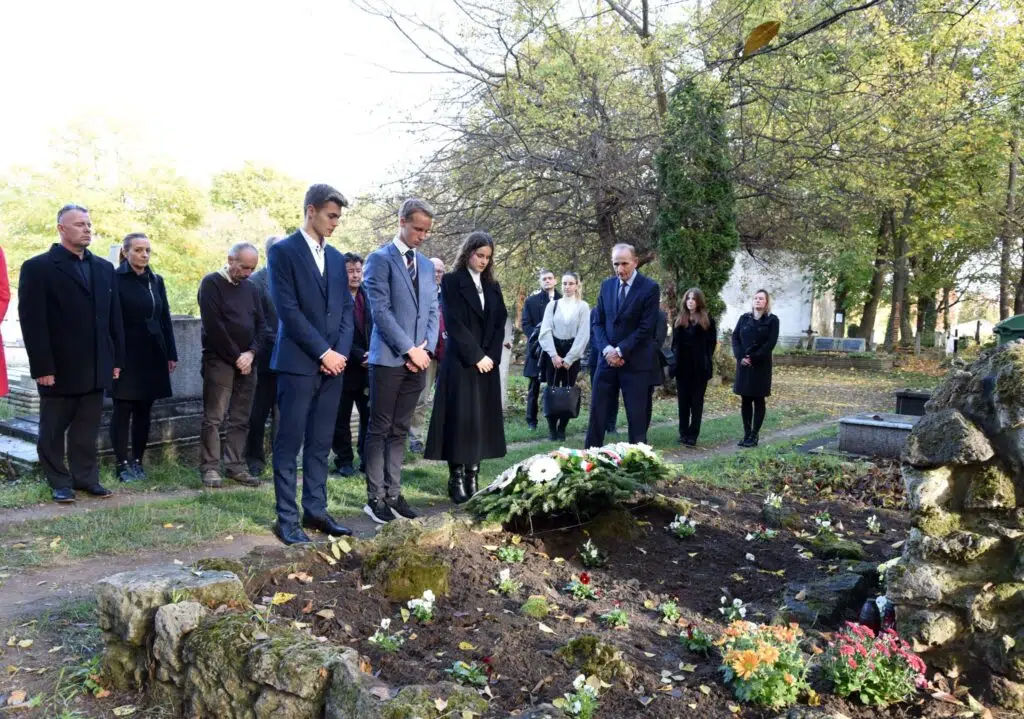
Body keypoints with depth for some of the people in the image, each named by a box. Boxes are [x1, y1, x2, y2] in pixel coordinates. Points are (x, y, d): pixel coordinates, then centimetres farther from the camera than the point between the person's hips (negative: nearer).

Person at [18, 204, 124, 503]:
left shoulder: (104, 268, 12)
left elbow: (114, 317, 12)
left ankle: (86, 477, 21)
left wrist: (116, 359, 7)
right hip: (58, 368, -4)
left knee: (87, 430, 11)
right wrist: (42, 367, -15)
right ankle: (60, 482, 19)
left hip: (95, 367, 4)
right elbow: (32, 321, -10)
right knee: (53, 430, 8)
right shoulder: (37, 267, -5)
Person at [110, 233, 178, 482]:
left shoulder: (156, 281, 11)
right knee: (123, 410, 1)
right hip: (126, 355, -5)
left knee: (144, 410, 8)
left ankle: (137, 461, 16)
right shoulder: (115, 279, -5)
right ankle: (122, 464, 7)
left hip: (152, 355, 5)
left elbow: (165, 318, 12)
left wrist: (171, 353, 9)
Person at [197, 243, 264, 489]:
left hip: (246, 362, 5)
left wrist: (250, 353, -6)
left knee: (240, 419, 6)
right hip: (219, 360, -5)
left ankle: (236, 466, 13)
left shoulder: (251, 288, 13)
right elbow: (214, 325, -12)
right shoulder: (211, 283, -4)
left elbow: (260, 324, 10)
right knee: (213, 418, -3)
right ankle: (210, 467, 3)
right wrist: (235, 357, -12)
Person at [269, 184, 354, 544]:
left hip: (333, 363, 6)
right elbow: (288, 310, -13)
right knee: (289, 444, 0)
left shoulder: (336, 256, 15)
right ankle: (287, 518, 7)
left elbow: (346, 308, 13)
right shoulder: (283, 251, -5)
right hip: (299, 363, -6)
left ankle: (315, 510, 19)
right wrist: (323, 352, -14)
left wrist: (340, 352, -2)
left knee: (321, 444, 10)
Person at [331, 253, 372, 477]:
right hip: (345, 368, -4)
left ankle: (368, 460, 16)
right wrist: (360, 355, -15)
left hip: (368, 367, 4)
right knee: (342, 419, 6)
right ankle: (344, 461, 17)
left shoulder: (368, 297, 8)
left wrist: (372, 354, -5)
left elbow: (374, 328, 10)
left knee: (370, 416, 5)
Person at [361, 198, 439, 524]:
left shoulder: (426, 264, 16)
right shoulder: (380, 259, -4)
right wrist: (410, 349, -14)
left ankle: (393, 493, 15)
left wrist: (426, 348, -2)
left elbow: (432, 310, 14)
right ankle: (375, 497, 6)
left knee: (400, 430, 10)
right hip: (389, 358, -6)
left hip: (418, 360, 6)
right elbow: (380, 310, -12)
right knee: (380, 430, 0)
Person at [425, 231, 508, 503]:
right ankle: (456, 479, 0)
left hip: (487, 363, 5)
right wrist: (476, 356, -13)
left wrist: (491, 356, -4)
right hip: (460, 363, -5)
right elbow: (454, 323, -10)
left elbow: (500, 323, 9)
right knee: (460, 418, -5)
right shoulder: (452, 281, -2)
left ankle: (472, 477, 8)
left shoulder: (492, 286, 14)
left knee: (482, 419, 3)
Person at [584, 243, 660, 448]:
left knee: (636, 415, 0)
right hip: (608, 358, 4)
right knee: (597, 410, 4)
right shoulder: (606, 285, 8)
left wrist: (621, 351, -14)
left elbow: (646, 327, -12)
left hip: (635, 361, -4)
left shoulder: (650, 288, -7)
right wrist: (607, 349, -8)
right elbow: (598, 322, 8)